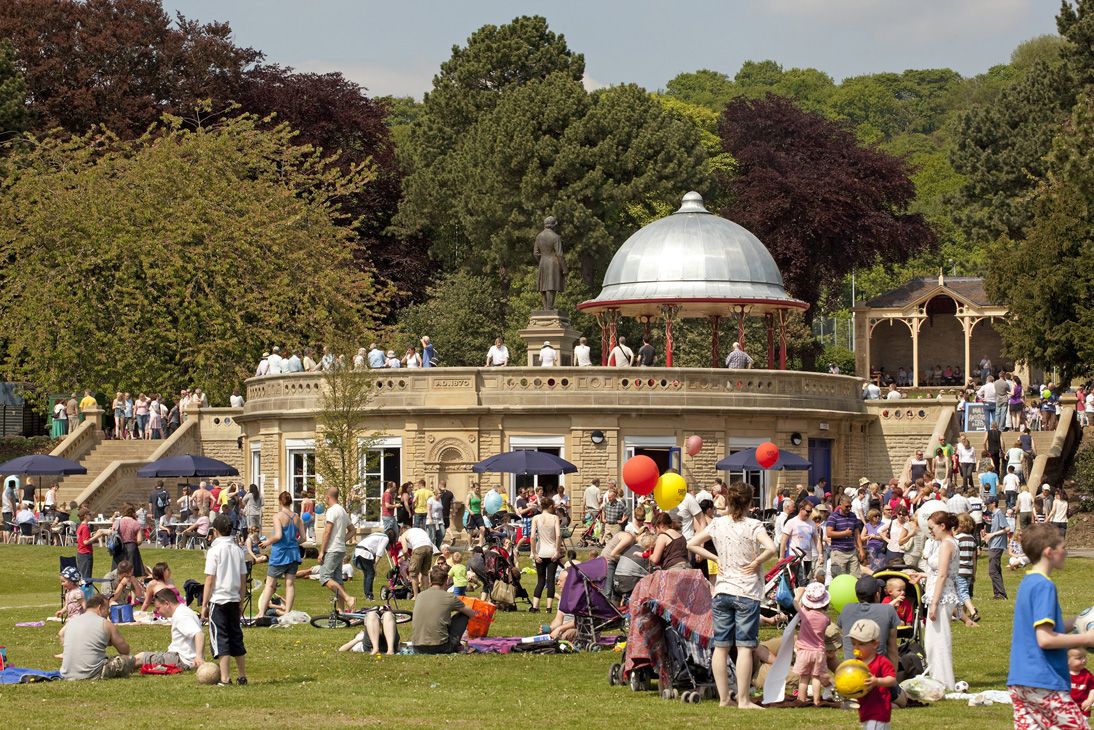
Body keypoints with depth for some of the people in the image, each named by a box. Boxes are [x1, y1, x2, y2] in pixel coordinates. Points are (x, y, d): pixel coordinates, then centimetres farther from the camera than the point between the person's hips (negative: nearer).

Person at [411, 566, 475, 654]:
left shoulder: (420, 596, 10)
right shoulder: (449, 598, -2)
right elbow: (472, 614, 14)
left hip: (418, 649, 5)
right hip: (439, 648, -5)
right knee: (463, 614, 15)